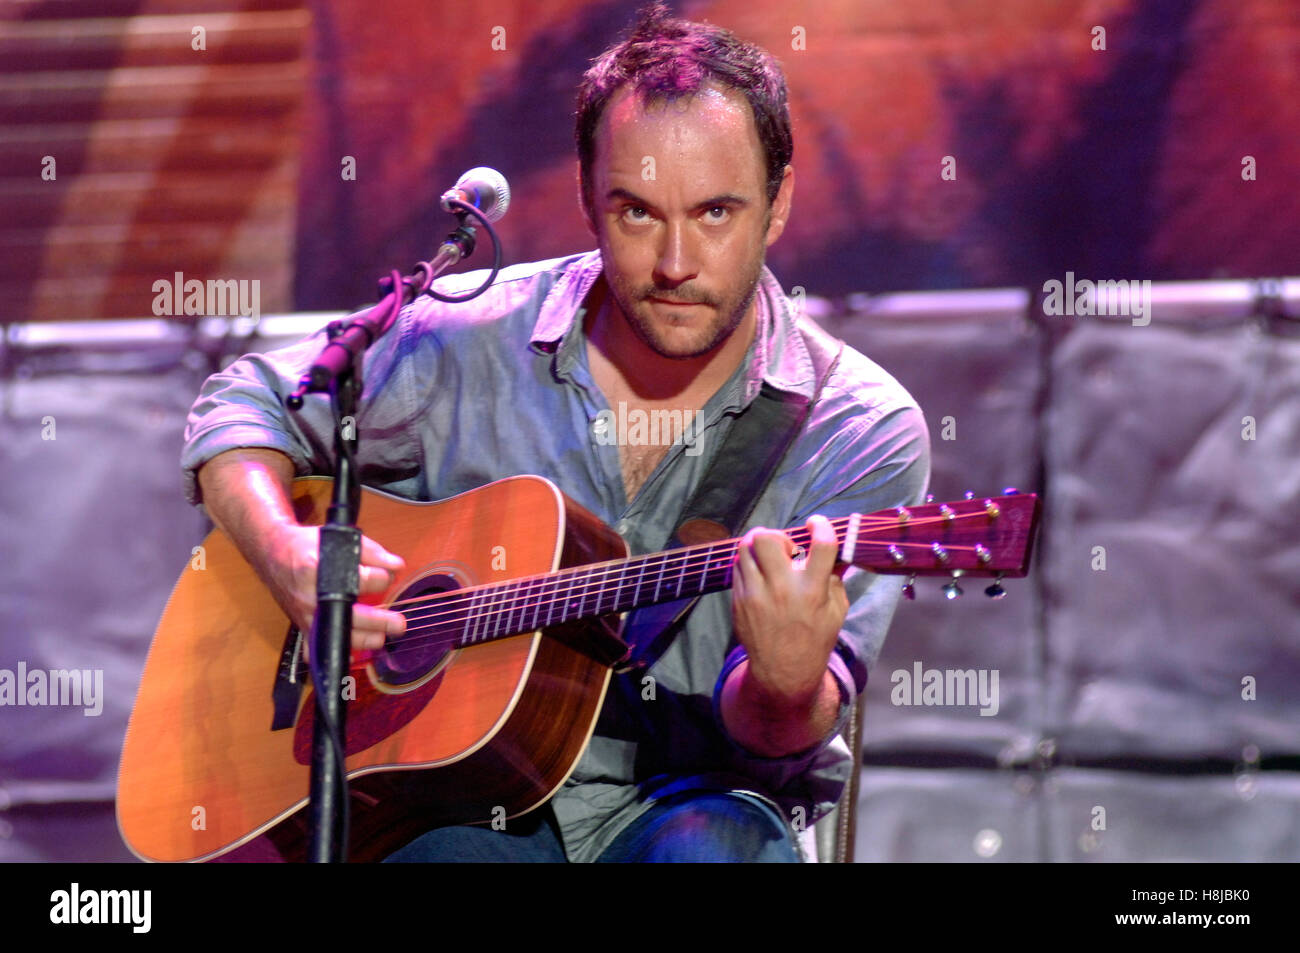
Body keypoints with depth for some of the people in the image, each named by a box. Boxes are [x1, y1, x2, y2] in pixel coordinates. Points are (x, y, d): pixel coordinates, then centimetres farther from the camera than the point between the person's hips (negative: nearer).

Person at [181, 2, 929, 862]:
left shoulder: (863, 430, -5)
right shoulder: (471, 346, 2)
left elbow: (771, 742, -11)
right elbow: (246, 403, 15)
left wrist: (785, 683, -36)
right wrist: (291, 557, -6)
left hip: (701, 799, 0)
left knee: (709, 846, -36)